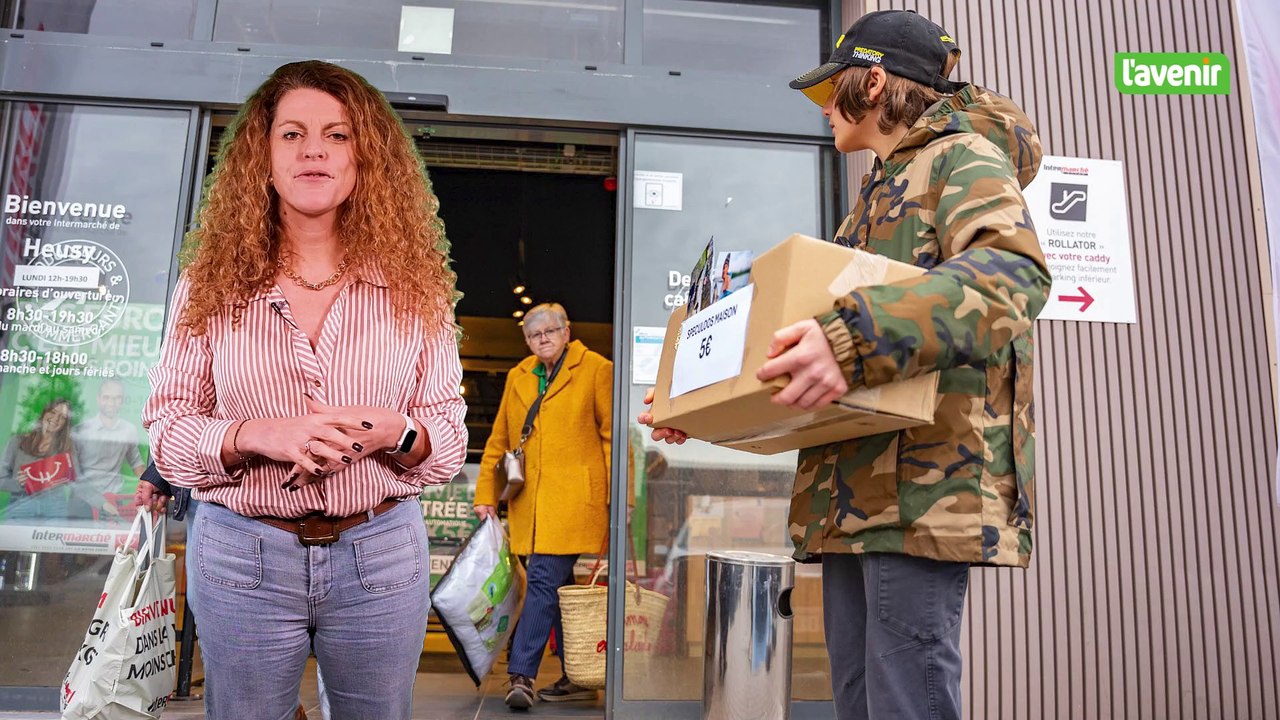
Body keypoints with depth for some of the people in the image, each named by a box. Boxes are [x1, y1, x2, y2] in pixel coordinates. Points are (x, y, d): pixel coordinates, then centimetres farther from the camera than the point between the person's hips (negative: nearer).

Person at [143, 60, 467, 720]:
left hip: (380, 555, 0)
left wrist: (395, 432, -21)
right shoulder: (210, 283, -1)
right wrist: (257, 435, -20)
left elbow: (450, 436, 1)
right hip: (241, 555, 0)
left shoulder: (413, 286, -2)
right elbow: (166, 429, -1)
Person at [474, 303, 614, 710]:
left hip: (573, 497, -5)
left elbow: (612, 434, -1)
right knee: (559, 587, 10)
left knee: (544, 579, -11)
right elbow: (499, 441, 19)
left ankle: (522, 674, -5)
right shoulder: (518, 377, 17)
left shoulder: (595, 370, 1)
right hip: (529, 502, 6)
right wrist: (486, 494, 13)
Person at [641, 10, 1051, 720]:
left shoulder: (961, 158, 2)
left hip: (925, 478, -9)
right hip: (856, 484, 9)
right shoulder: (878, 193, 29)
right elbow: (835, 319, 28)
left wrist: (855, 337, -34)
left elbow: (1016, 273, -19)